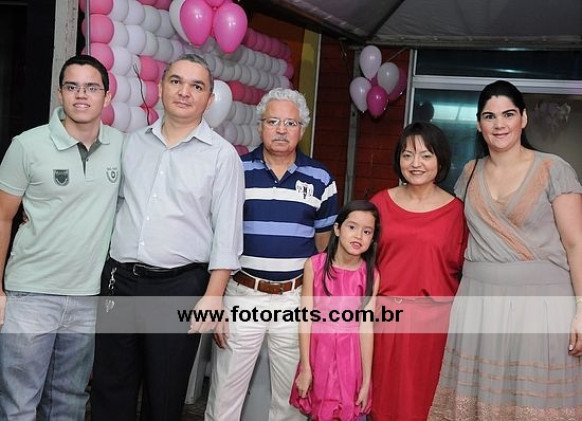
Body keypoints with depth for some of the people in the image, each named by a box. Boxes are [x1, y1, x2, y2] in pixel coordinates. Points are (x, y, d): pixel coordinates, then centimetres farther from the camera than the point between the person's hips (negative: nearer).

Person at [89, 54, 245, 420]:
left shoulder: (222, 155, -2)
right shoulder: (133, 143, 10)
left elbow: (227, 232, -6)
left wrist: (213, 296, -12)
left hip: (180, 286, -3)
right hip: (120, 280, 4)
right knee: (110, 392, 12)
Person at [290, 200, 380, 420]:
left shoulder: (371, 275, -8)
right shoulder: (315, 265, -10)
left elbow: (366, 329, -8)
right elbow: (306, 319, -8)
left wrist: (366, 381, -6)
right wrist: (305, 368, -8)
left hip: (350, 354, 0)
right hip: (318, 350, 0)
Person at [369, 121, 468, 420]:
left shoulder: (456, 210, -2)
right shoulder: (381, 202, 4)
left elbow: (462, 268, 3)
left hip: (431, 320, -1)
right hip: (383, 314, 2)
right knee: (382, 395, 13)